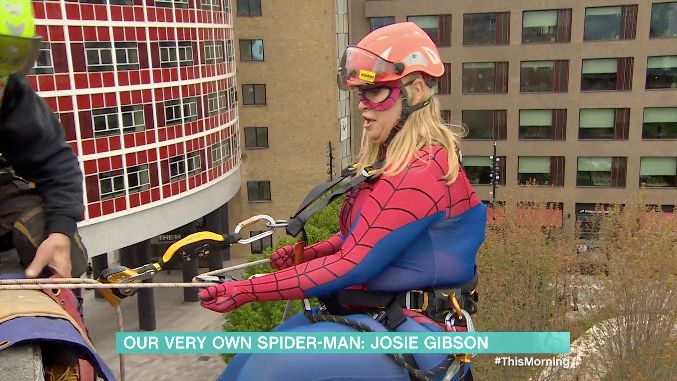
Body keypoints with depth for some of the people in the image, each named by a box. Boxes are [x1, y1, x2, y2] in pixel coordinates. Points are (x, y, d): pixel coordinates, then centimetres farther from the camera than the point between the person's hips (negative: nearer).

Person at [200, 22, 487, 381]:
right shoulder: (392, 157, 10)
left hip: (409, 333, -9)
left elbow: (352, 266, -24)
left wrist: (246, 290, -22)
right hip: (369, 311, 9)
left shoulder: (422, 171, -21)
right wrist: (305, 253, -1)